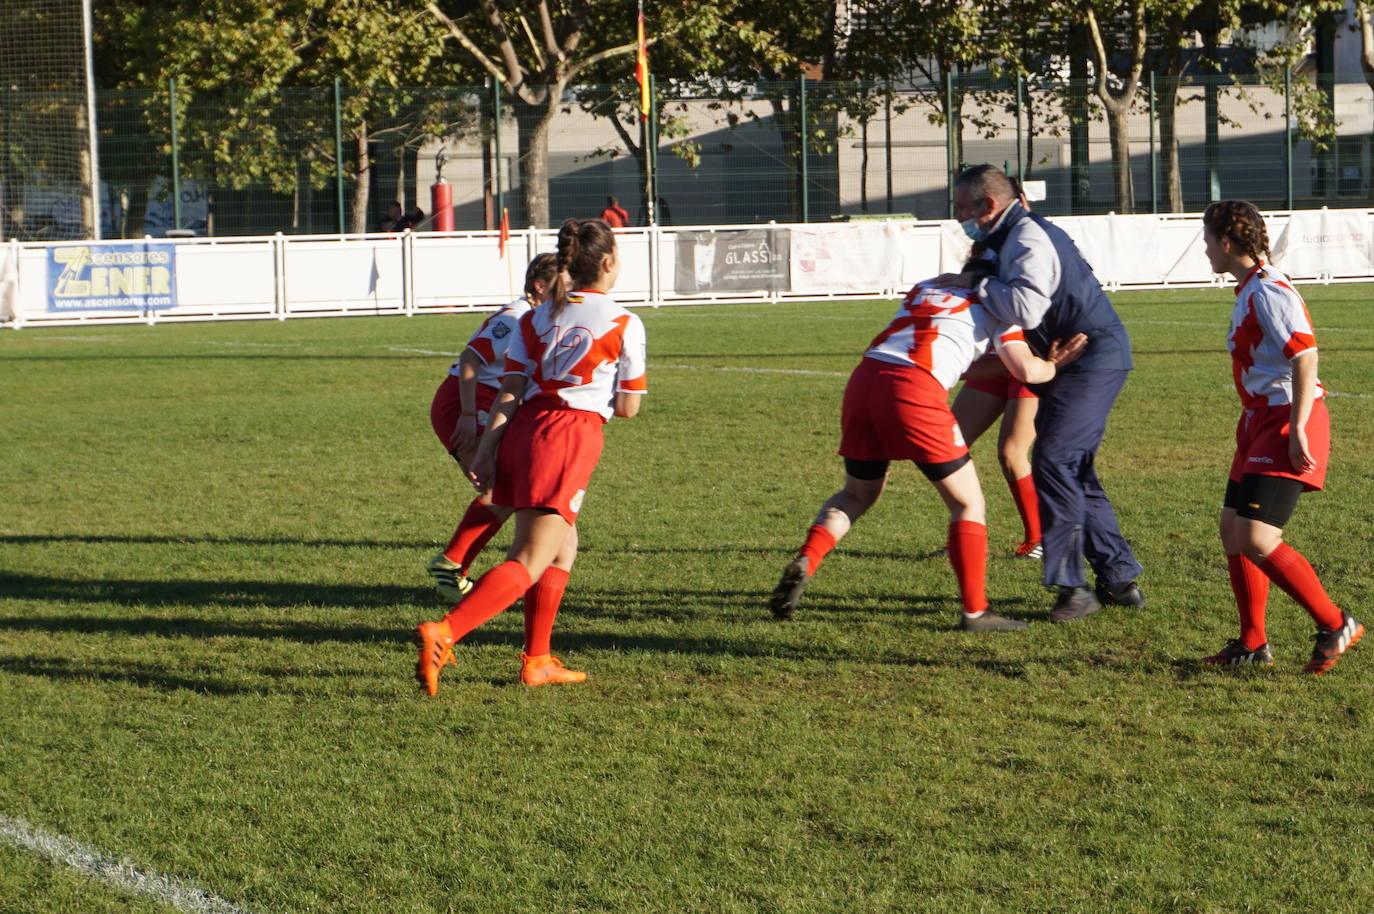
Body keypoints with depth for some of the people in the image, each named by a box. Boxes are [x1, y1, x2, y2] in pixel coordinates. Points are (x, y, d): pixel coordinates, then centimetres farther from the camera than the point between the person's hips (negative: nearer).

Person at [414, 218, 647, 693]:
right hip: (572, 435, -6)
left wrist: (487, 448, 3)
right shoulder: (624, 324, 3)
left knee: (563, 545, 22)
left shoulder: (534, 319, 14)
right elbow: (627, 407, 7)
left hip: (522, 430, 6)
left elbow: (510, 392, 6)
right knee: (530, 562, -9)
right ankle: (442, 634, -28)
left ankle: (537, 660, 19)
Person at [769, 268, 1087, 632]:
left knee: (856, 494, 26)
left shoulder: (925, 287, 30)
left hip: (864, 378, 6)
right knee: (968, 504, 10)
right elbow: (1026, 370, 2)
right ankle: (975, 612, 8)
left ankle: (803, 563, 4)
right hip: (914, 391, -6)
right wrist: (1053, 365, 23)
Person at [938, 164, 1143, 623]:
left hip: (1094, 358, -11)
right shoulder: (1017, 235, 16)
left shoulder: (1028, 240, -18)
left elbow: (1025, 309, -33)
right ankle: (1120, 579, 17)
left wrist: (978, 283, -19)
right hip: (1084, 359, 11)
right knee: (1073, 469, 13)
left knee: (1053, 460, -15)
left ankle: (1073, 586, -13)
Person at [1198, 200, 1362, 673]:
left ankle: (1335, 625, -4)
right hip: (1261, 421, 10)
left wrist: (1297, 429, -27)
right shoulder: (1248, 291, 14)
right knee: (1232, 528, 10)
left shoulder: (1268, 292, -17)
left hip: (1288, 421, -10)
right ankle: (1253, 643, 19)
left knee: (1256, 538, -16)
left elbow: (1305, 354, -24)